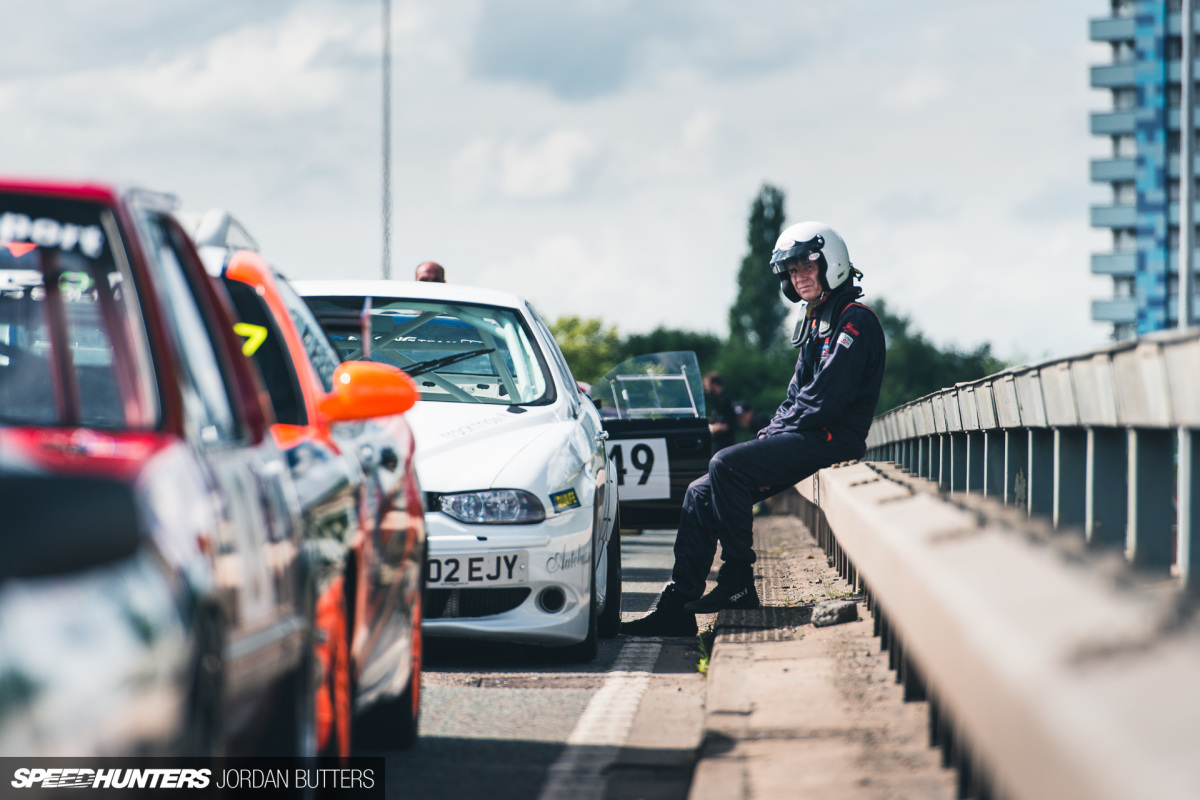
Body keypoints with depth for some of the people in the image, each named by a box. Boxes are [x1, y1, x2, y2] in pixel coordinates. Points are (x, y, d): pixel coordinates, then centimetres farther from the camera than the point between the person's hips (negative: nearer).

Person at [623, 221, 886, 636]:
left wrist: (774, 432, -11)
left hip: (831, 440, -10)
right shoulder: (817, 323, 23)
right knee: (700, 492, 0)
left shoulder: (855, 322, -10)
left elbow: (825, 400, -18)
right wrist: (769, 435, 6)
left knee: (726, 465, -26)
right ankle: (677, 609, -4)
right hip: (806, 438, 10)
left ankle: (738, 583, -18)